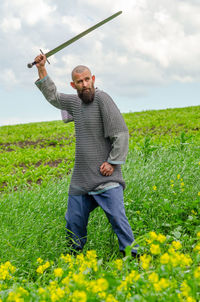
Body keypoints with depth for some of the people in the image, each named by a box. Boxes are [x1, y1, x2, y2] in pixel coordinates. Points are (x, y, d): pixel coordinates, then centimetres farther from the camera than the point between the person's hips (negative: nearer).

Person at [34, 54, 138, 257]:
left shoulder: (102, 98, -12)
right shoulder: (76, 102, 10)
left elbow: (120, 133, -14)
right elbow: (53, 96, 28)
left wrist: (113, 162, -16)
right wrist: (41, 70, 21)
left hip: (105, 177, -7)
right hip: (80, 179, 7)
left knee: (118, 219, -13)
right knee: (73, 224, 11)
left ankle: (133, 258, -5)